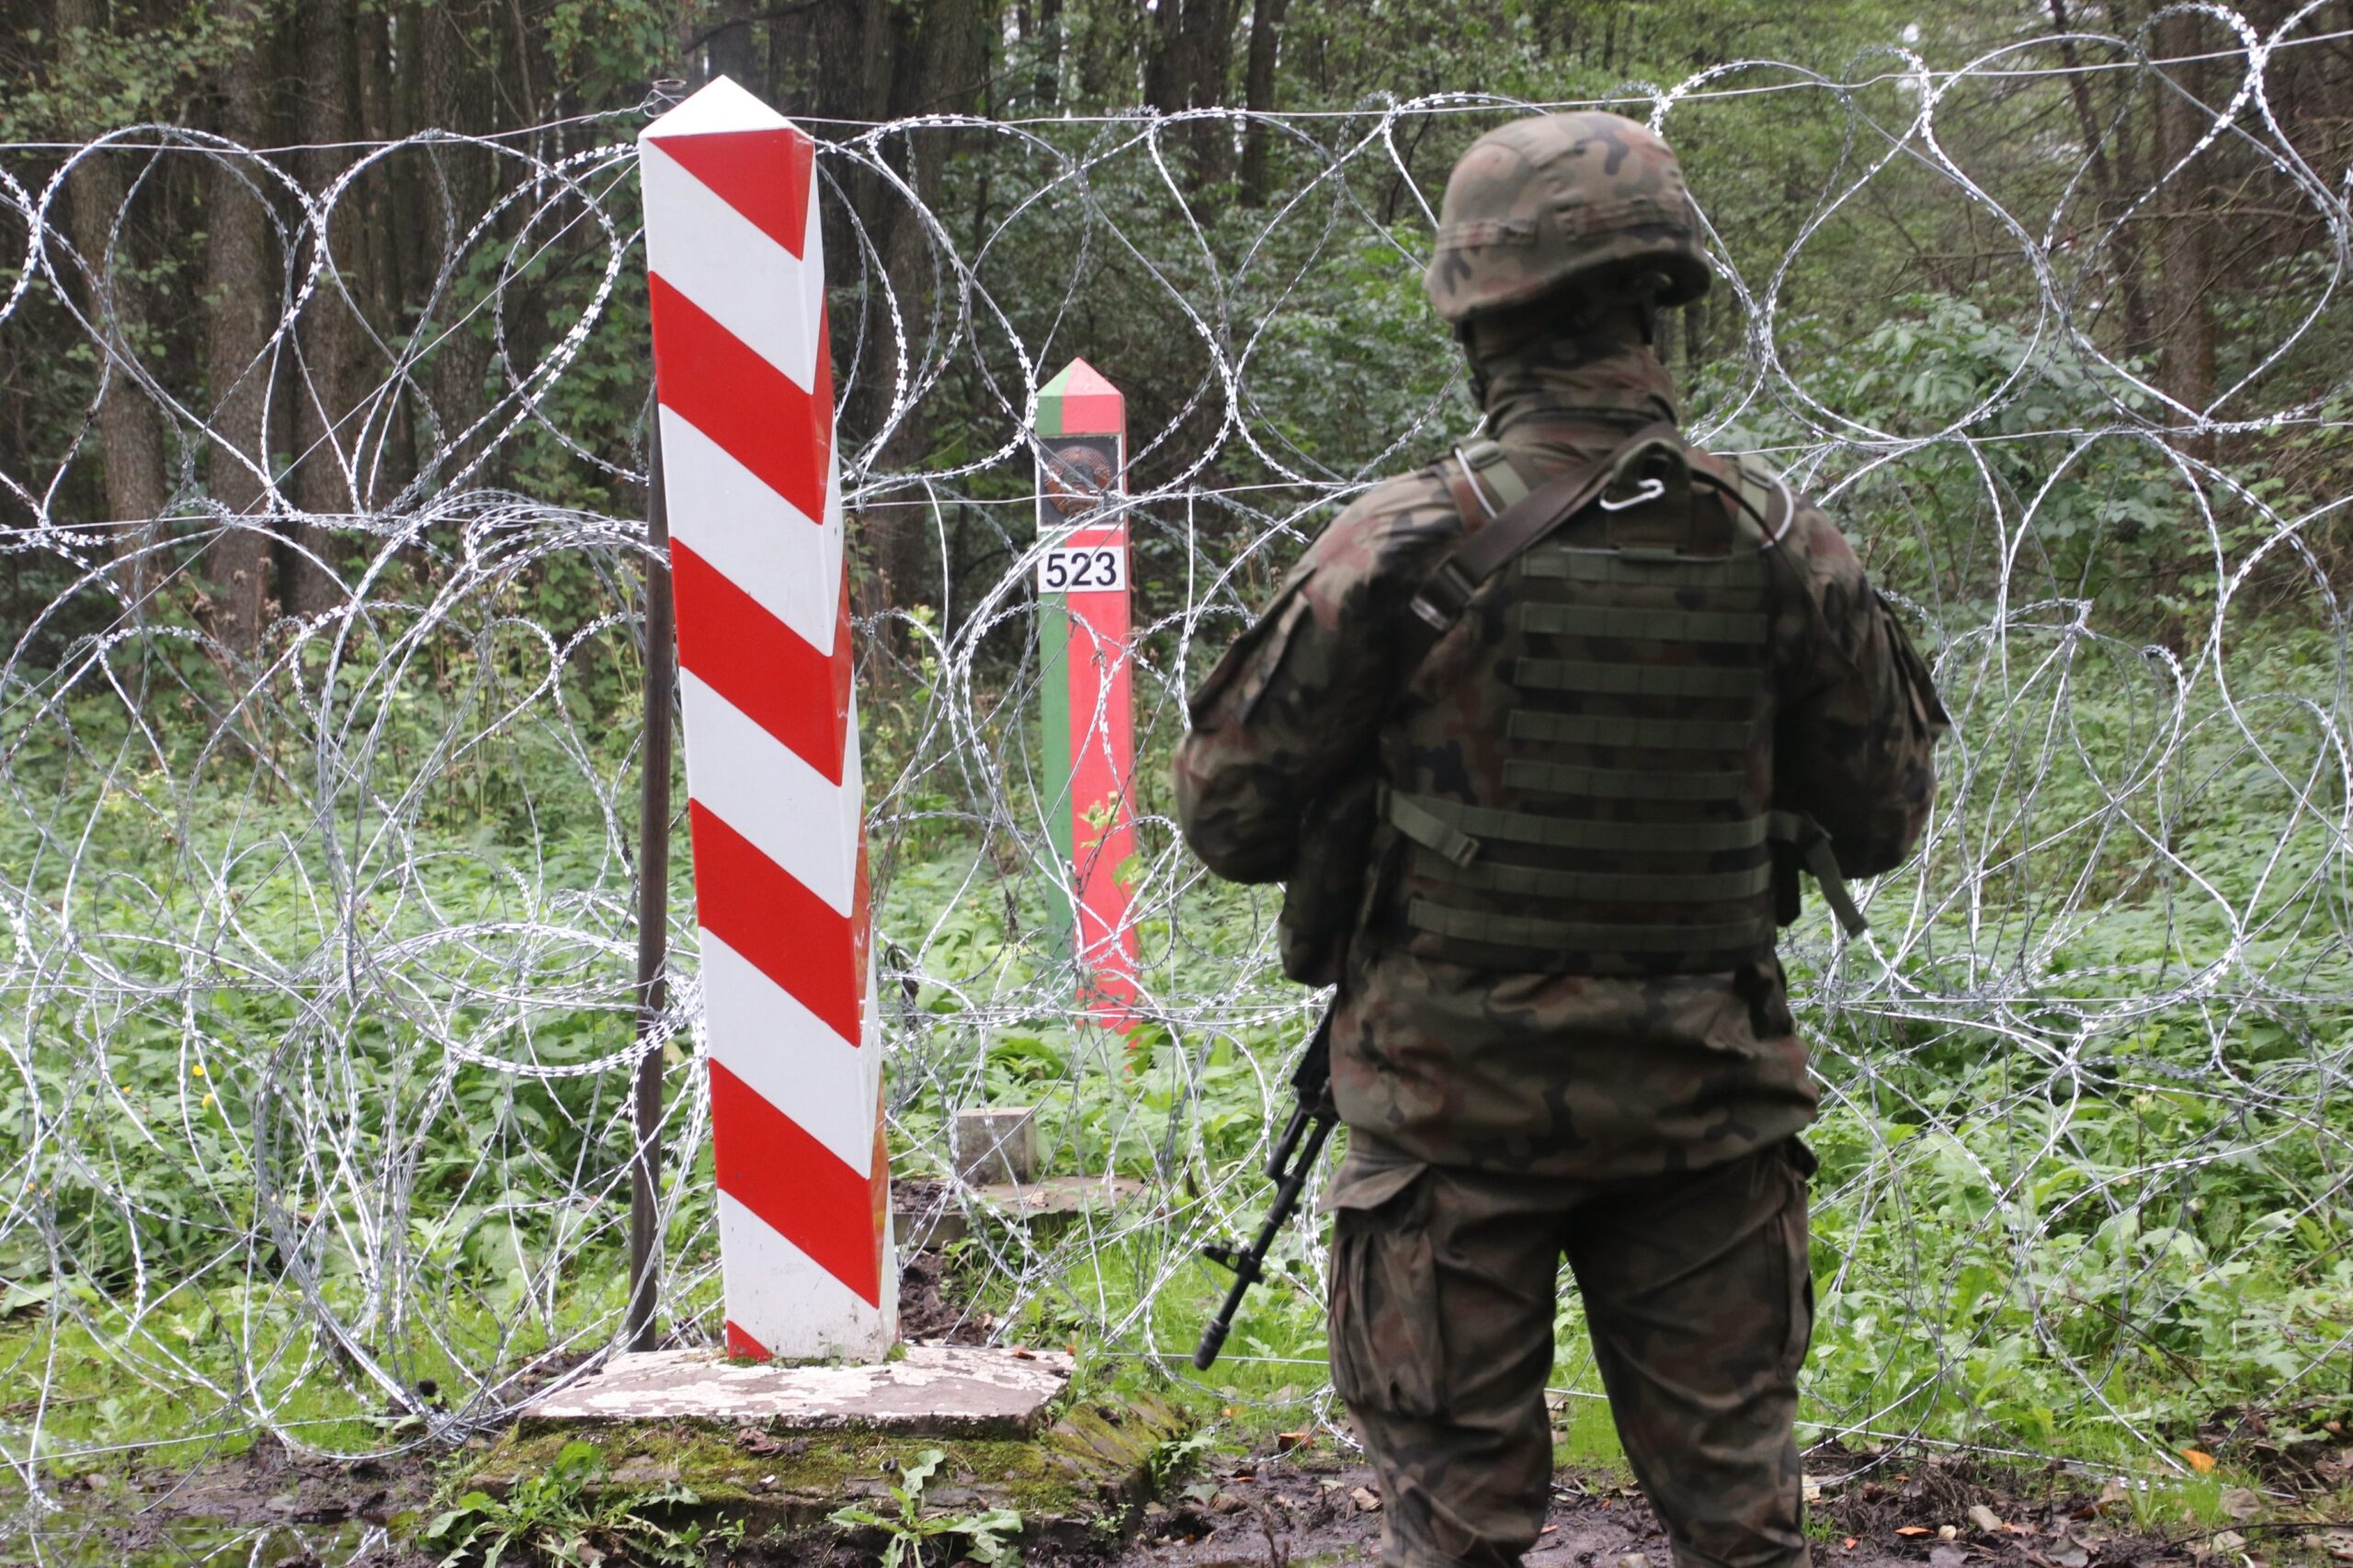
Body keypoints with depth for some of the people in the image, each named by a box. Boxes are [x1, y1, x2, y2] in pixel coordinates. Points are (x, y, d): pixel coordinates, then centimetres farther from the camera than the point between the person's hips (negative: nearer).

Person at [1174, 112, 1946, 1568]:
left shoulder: (1406, 544, -13)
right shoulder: (1781, 542, -5)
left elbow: (1230, 812, -6)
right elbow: (1880, 820, 6)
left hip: (1457, 1086, -2)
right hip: (1703, 1089, 2)